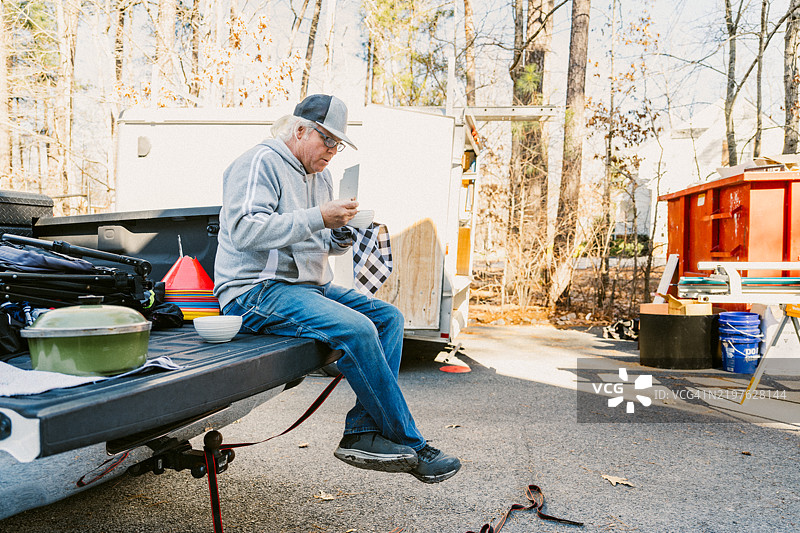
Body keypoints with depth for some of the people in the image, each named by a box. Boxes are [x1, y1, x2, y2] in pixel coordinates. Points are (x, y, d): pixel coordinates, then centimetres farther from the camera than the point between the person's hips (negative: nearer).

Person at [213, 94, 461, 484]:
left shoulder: (320, 176, 20)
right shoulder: (261, 162, -7)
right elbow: (244, 230, -22)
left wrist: (341, 232, -2)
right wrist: (318, 218, -24)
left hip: (310, 287, 10)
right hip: (258, 291, -9)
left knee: (388, 317, -5)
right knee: (356, 329, -29)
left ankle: (363, 432, -12)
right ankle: (409, 446, -15)